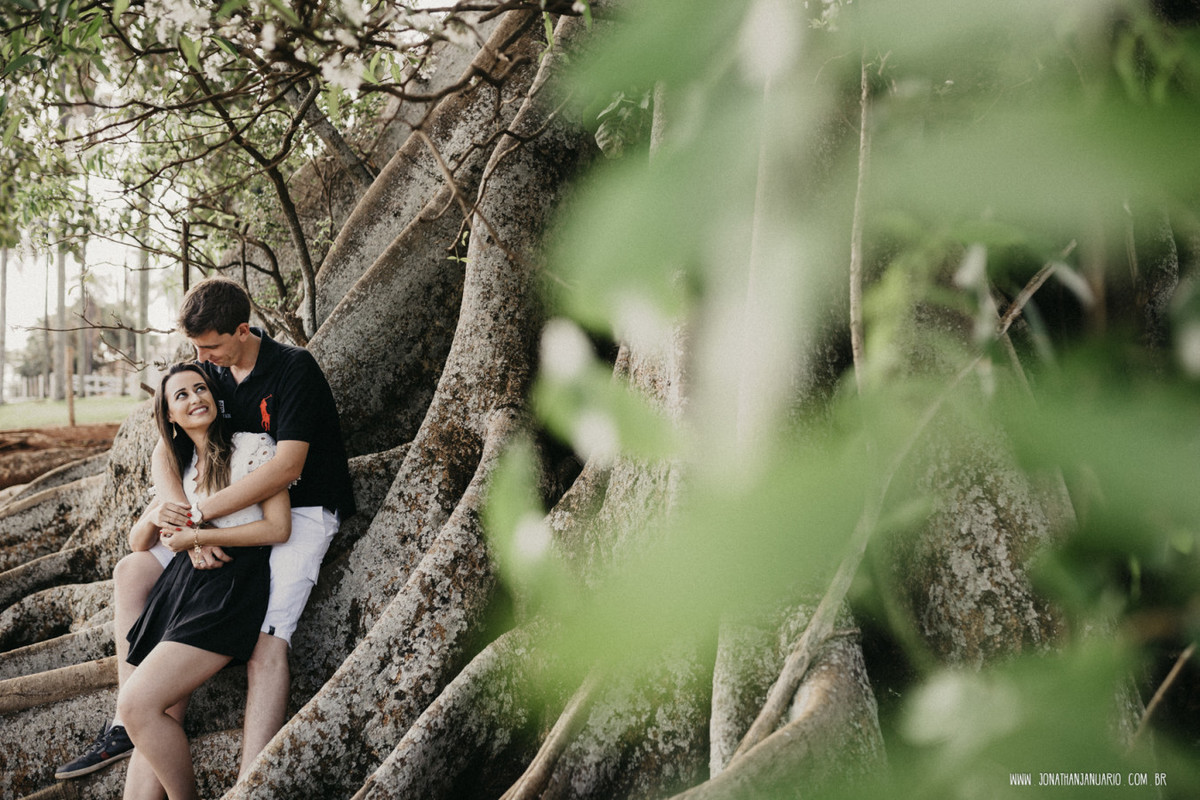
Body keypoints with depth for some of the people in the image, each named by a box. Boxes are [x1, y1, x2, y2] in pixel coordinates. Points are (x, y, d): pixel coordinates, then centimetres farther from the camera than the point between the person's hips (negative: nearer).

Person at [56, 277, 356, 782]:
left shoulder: (295, 369, -19)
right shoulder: (208, 372, 2)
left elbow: (287, 465, -29)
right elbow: (163, 454, -5)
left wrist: (194, 513, -31)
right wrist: (188, 529, -24)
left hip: (302, 511, -7)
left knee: (267, 639, -26)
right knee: (130, 572, 1)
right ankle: (128, 726, 5)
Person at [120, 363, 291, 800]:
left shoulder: (252, 446, 1)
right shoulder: (181, 465, 22)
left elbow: (279, 528, -8)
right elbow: (137, 543, 24)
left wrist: (196, 537, -7)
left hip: (231, 584, -7)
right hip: (181, 583, 7)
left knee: (137, 703, -19)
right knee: (161, 718, -7)